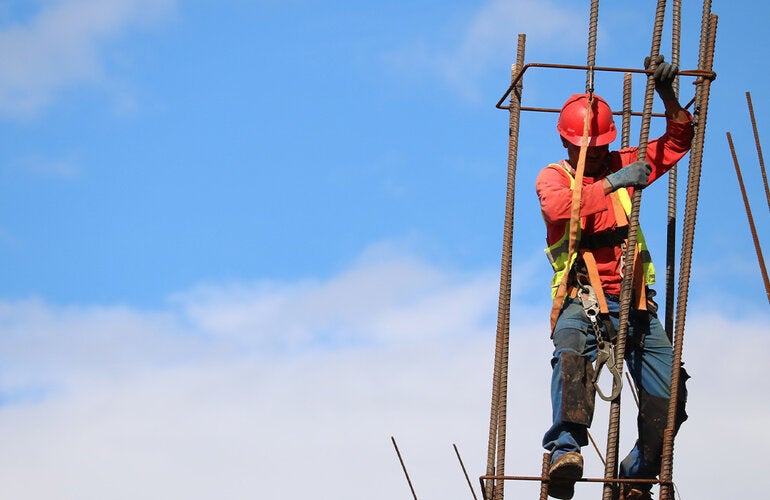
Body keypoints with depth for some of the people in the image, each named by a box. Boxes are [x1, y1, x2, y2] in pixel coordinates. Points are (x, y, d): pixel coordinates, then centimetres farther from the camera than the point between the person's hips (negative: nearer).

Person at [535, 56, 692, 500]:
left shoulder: (623, 166, 20)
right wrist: (610, 183, -19)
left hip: (633, 300, 4)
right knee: (572, 356, -37)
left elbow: (678, 141, 20)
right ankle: (566, 450, -51)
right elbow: (559, 208, -15)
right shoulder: (554, 176, 9)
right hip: (581, 299, -4)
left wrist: (668, 96, 4)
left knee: (668, 396, -8)